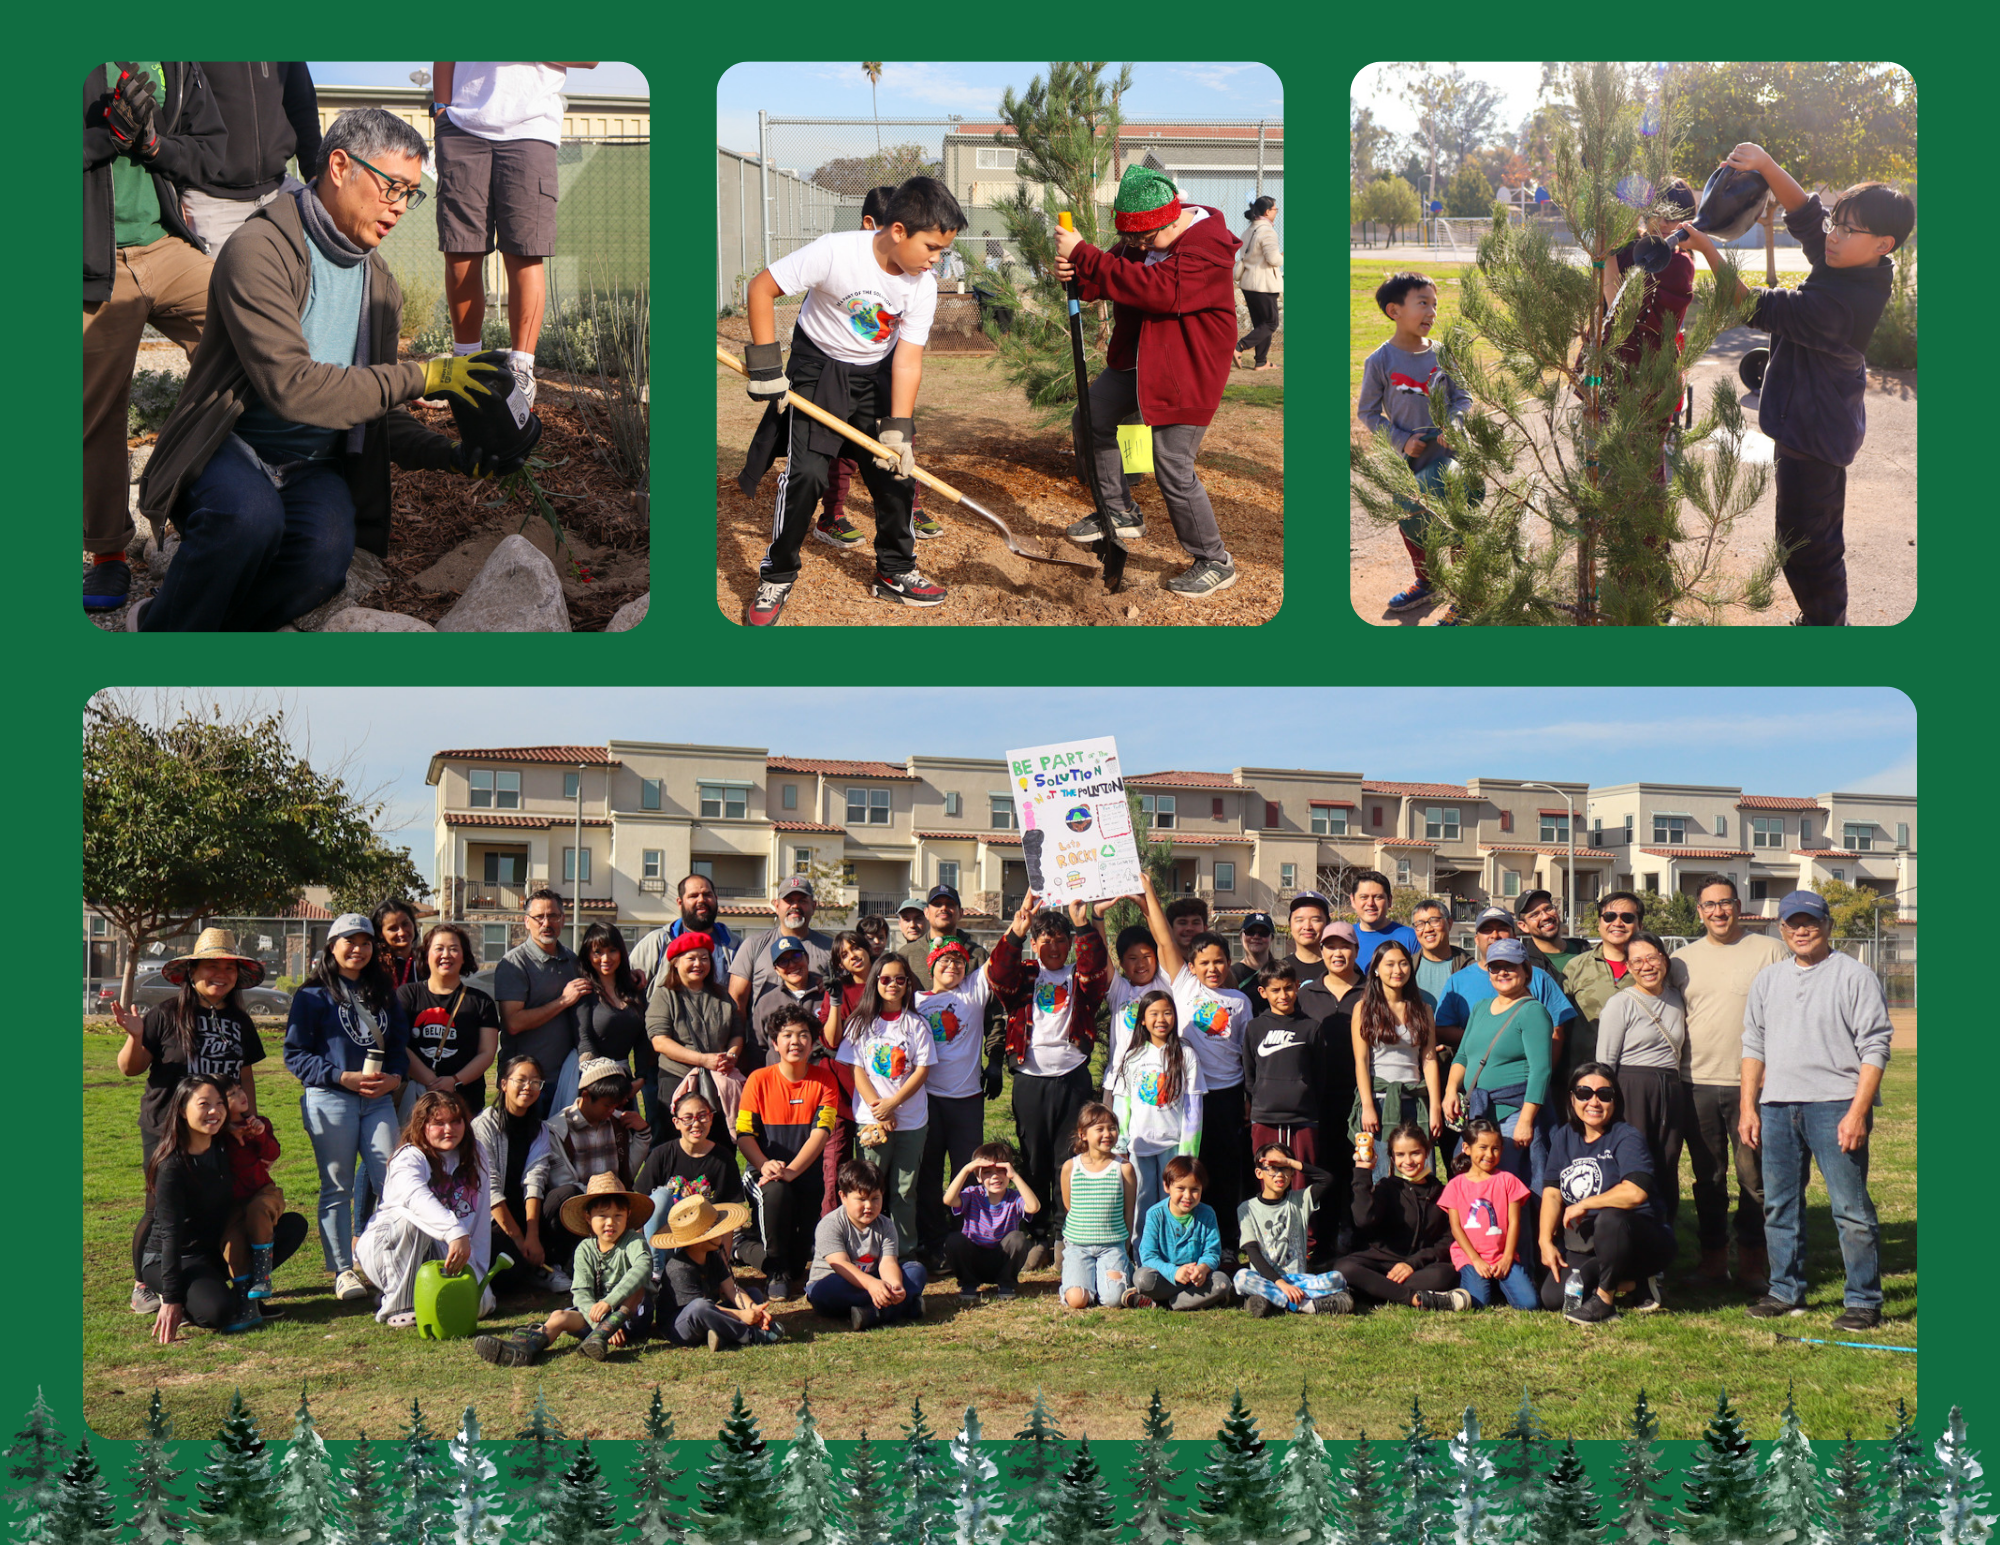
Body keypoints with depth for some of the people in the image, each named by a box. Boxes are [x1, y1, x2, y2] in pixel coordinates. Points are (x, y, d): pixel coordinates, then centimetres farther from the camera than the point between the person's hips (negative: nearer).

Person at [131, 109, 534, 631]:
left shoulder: (380, 285, 11)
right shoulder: (258, 251, -14)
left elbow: (375, 410, 15)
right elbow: (291, 387, -24)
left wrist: (450, 454, -4)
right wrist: (421, 376, -21)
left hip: (316, 468, 5)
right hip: (232, 449, -5)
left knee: (326, 556, -30)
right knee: (250, 516, -39)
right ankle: (160, 628, -12)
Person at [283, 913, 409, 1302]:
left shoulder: (383, 993, 18)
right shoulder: (314, 995, 2)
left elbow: (399, 1043, 18)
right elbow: (295, 1054, -4)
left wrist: (395, 1077, -3)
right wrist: (344, 1077, -14)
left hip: (379, 1099, 4)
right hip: (330, 1099, -4)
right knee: (337, 1187, 0)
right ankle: (343, 1271, 7)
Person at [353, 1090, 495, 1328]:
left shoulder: (475, 1155, 3)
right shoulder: (409, 1158, -17)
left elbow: (481, 1217, 4)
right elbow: (417, 1198, -41)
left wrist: (477, 1269, -4)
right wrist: (455, 1232, -57)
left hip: (433, 1252, 5)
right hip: (386, 1246, -5)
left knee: (479, 1302, -19)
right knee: (413, 1219, -37)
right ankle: (399, 1304, -25)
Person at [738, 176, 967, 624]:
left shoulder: (923, 285, -15)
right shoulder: (836, 252, -28)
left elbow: (908, 357, -15)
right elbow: (762, 288, -21)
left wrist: (898, 429, -22)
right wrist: (765, 363, -22)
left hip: (878, 373, 4)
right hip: (818, 368, -4)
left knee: (895, 469, 2)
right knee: (806, 473, -14)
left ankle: (895, 572, 21)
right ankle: (776, 577, 2)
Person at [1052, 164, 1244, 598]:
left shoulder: (1209, 247, -26)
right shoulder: (1143, 236, 2)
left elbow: (1158, 290, -37)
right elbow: (1116, 277, 8)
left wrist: (1083, 256, -35)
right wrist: (1075, 272, -18)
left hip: (1186, 371, -9)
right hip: (1137, 359, 9)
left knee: (1174, 469, -10)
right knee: (1091, 420, 15)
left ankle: (1215, 562, 6)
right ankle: (1120, 513, 32)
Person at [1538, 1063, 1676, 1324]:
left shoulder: (1627, 1137, -13)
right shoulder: (1564, 1137, 8)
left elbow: (1636, 1192, -30)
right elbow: (1552, 1192, 4)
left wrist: (1584, 1205, -19)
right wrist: (1546, 1241, -9)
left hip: (1644, 1241, -6)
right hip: (1585, 1245, 6)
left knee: (1610, 1219, -40)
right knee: (1552, 1296, -15)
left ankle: (1604, 1301, -21)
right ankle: (1633, 1284, 3)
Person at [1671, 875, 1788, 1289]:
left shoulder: (1770, 952, 2)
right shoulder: (1682, 960, 12)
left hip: (1754, 1084, -3)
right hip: (1698, 1083, 3)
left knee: (1754, 1176, -1)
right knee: (1707, 1177, 9)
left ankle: (1752, 1259, 8)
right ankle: (1712, 1257, 17)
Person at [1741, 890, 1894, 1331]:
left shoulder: (1855, 976, -2)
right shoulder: (1767, 980, 15)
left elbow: (1874, 1048, -6)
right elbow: (1753, 1044, 19)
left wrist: (1858, 1112, -14)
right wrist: (1748, 1106, 9)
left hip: (1835, 1107, -6)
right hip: (1777, 1107, 6)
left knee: (1850, 1207, -5)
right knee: (1779, 1205, 11)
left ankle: (1863, 1300, 2)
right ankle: (1786, 1291, 22)